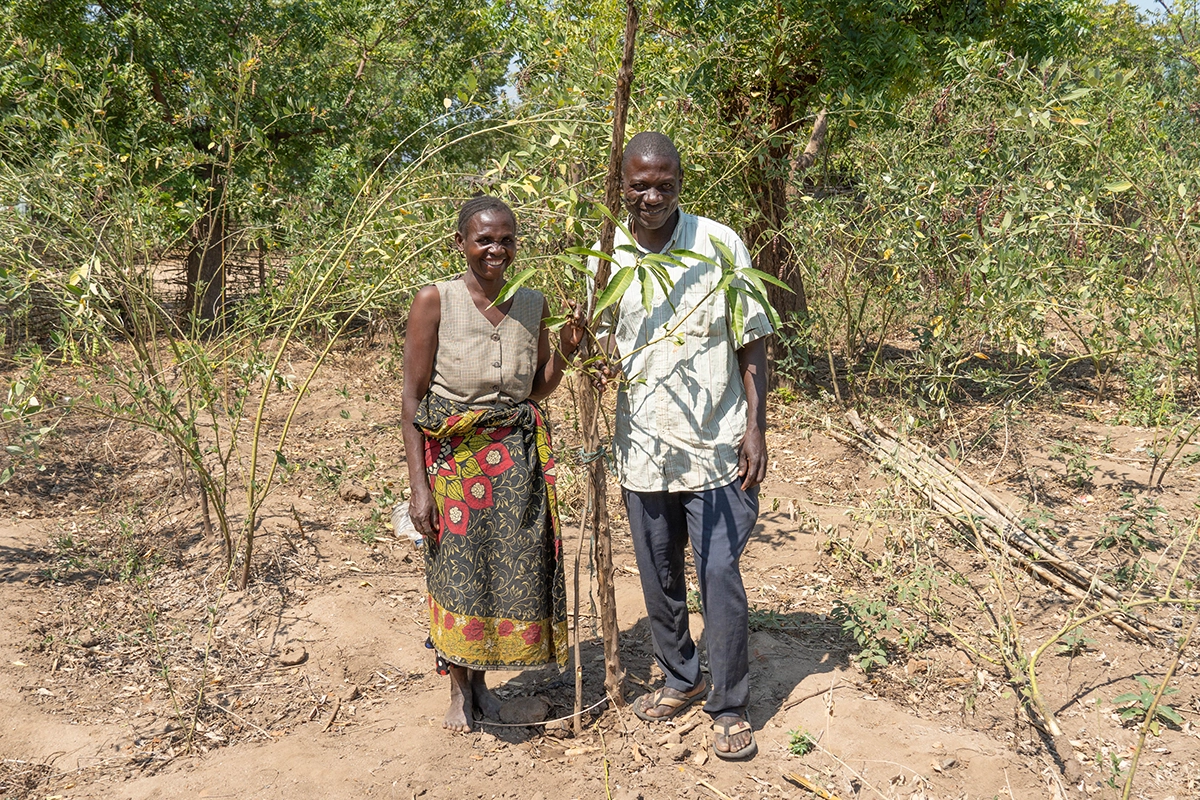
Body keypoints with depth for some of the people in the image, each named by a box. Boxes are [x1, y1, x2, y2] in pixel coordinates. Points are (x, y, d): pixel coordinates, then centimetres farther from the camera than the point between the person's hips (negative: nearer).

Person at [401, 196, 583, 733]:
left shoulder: (533, 304, 3)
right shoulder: (434, 301, -9)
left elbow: (538, 389, 11)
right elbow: (413, 397, -8)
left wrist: (565, 349, -8)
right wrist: (418, 486, -12)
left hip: (516, 456, 4)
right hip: (452, 455, -3)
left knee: (513, 568, 8)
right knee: (456, 573, 5)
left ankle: (481, 678, 31)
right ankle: (459, 690, 27)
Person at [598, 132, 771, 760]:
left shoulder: (719, 245, -6)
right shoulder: (606, 256, 2)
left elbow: (752, 342, -3)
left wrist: (755, 429, -8)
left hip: (714, 444, -3)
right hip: (643, 445, 4)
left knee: (720, 577, -1)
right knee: (658, 576, 16)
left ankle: (730, 706, 17)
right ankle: (680, 679, 38)